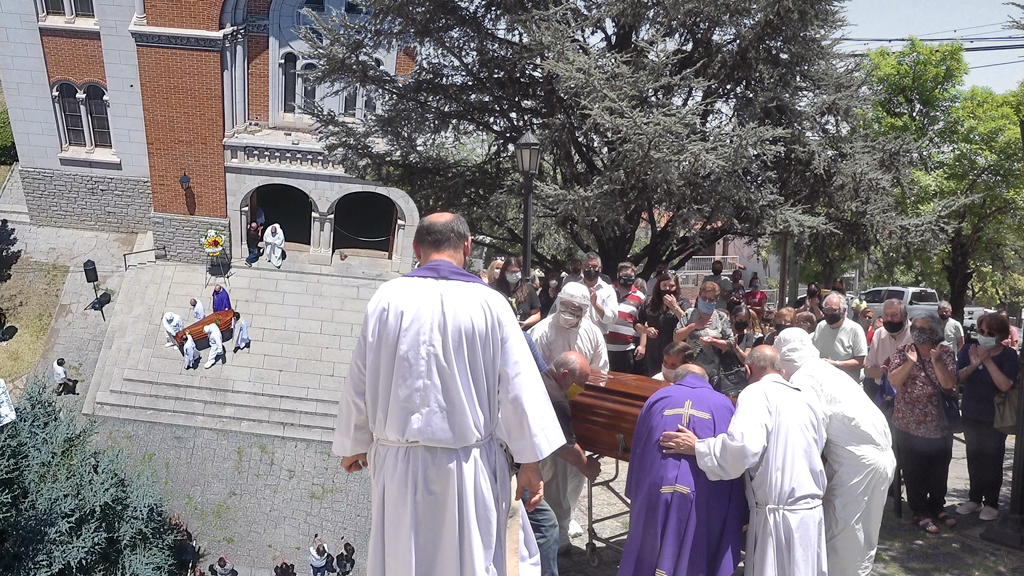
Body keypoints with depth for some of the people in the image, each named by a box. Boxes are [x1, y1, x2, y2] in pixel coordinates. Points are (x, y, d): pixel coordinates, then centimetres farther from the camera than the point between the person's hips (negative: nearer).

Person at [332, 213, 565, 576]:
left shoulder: (387, 298, -5)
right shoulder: (489, 304, -8)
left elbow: (360, 380, 1)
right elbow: (518, 386, -7)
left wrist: (353, 446, 15)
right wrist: (530, 464, 1)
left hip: (400, 463, 1)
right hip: (469, 465, -1)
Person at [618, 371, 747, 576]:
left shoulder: (657, 399, 13)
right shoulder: (724, 405, 11)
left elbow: (637, 453, 17)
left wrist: (635, 497, 26)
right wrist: (739, 516, 13)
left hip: (655, 496, 1)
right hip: (707, 503, -1)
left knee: (649, 557, 15)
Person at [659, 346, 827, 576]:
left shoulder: (757, 393, -10)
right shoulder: (808, 398, 12)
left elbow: (743, 447, -24)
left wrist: (696, 447, -13)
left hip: (778, 515, -7)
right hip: (812, 509, 7)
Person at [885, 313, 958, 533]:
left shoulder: (946, 354, 1)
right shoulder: (902, 352, -1)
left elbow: (949, 383, -12)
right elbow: (894, 381, -11)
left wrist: (936, 361, -23)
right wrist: (910, 363, -23)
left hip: (940, 424, 2)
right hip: (910, 424, -2)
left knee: (940, 469, 14)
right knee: (914, 471, 4)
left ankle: (937, 506, 33)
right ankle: (920, 512, 17)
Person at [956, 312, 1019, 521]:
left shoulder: (1008, 355, -11)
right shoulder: (969, 350, -2)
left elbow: (1005, 385, -23)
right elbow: (957, 378, -9)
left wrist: (988, 361, -28)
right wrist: (972, 366, -27)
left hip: (995, 418, -4)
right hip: (971, 415, 4)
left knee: (992, 459, 2)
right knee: (974, 457, 14)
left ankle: (991, 503, 16)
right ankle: (975, 498, 27)